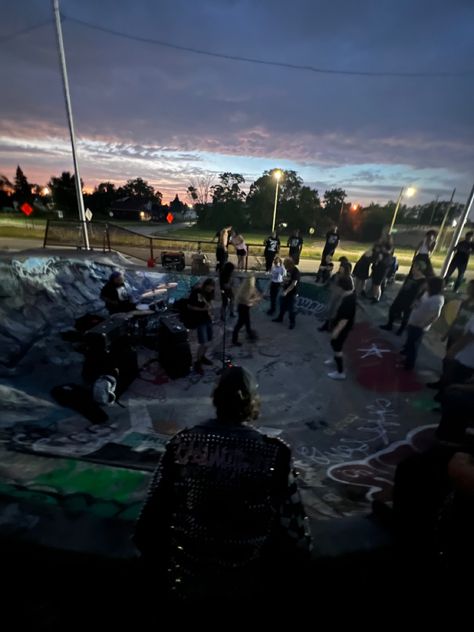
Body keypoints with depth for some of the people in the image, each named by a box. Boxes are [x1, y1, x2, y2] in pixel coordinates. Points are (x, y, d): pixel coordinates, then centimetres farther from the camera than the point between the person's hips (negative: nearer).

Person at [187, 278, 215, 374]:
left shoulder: (209, 292, 2)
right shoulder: (195, 292, -18)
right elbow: (189, 306, -14)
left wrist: (209, 307, -4)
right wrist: (202, 309, -23)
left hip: (207, 318, 8)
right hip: (199, 320, -7)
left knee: (209, 340, 16)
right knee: (204, 343, -10)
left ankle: (202, 357, 38)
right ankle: (197, 363, 9)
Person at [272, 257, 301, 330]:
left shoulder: (296, 272, -21)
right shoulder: (288, 270, 5)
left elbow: (293, 284, -28)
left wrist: (286, 291, -35)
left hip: (292, 294, -8)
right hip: (285, 292, 8)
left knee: (291, 308, 1)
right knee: (282, 306, 19)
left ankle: (292, 322, 16)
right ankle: (280, 318, 36)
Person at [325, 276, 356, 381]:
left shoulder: (348, 301, -34)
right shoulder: (351, 294, -3)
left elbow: (345, 319, -29)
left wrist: (337, 331, -20)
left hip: (342, 328, -10)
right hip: (342, 326, 10)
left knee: (337, 348, 4)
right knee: (334, 343, 28)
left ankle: (340, 372, 17)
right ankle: (336, 360, 51)